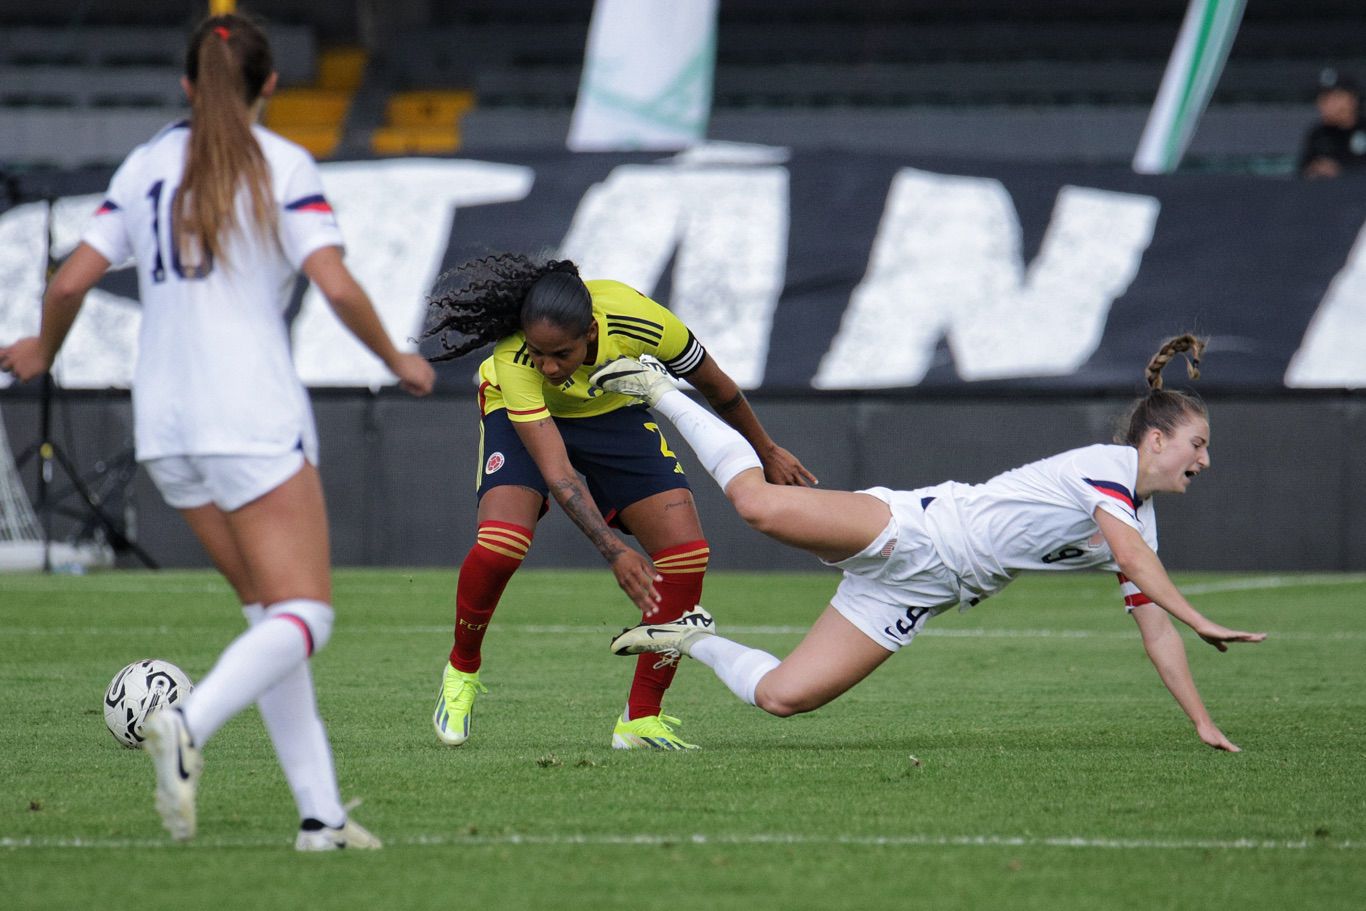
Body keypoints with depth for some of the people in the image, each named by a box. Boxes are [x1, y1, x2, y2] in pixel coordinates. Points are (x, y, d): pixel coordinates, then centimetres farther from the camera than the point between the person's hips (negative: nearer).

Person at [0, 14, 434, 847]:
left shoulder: (146, 165, 10)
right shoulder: (283, 166, -3)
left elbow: (72, 281, 6)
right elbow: (337, 285, -13)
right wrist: (397, 360, 4)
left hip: (166, 426, 6)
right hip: (253, 415, -6)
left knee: (269, 611, 13)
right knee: (304, 617, -5)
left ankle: (320, 810, 6)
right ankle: (188, 727, -32)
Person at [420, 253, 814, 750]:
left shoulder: (640, 321, -34)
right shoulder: (514, 360, -39)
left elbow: (715, 385, -13)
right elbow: (556, 471, -40)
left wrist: (765, 452, 2)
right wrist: (614, 553, -49)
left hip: (616, 412, 3)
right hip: (523, 416, -3)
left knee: (687, 555, -13)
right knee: (500, 543, -29)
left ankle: (641, 720, -1)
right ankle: (462, 670, 0)